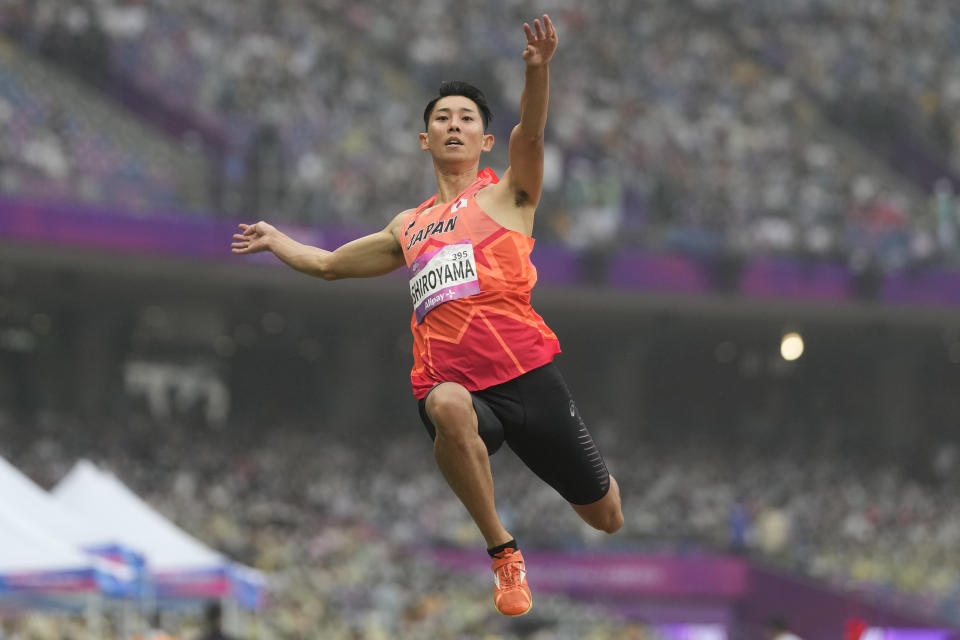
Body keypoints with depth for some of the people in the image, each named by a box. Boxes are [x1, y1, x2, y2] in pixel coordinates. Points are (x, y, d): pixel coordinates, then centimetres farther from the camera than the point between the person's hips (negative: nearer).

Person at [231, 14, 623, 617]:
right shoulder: (408, 228, 24)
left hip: (526, 370, -2)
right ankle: (503, 552, -22)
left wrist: (537, 71, -29)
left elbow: (530, 136, -11)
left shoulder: (505, 194, 12)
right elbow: (329, 264, 41)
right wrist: (275, 240, 50)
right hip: (451, 381, 2)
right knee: (449, 409, -39)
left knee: (606, 519, 1)